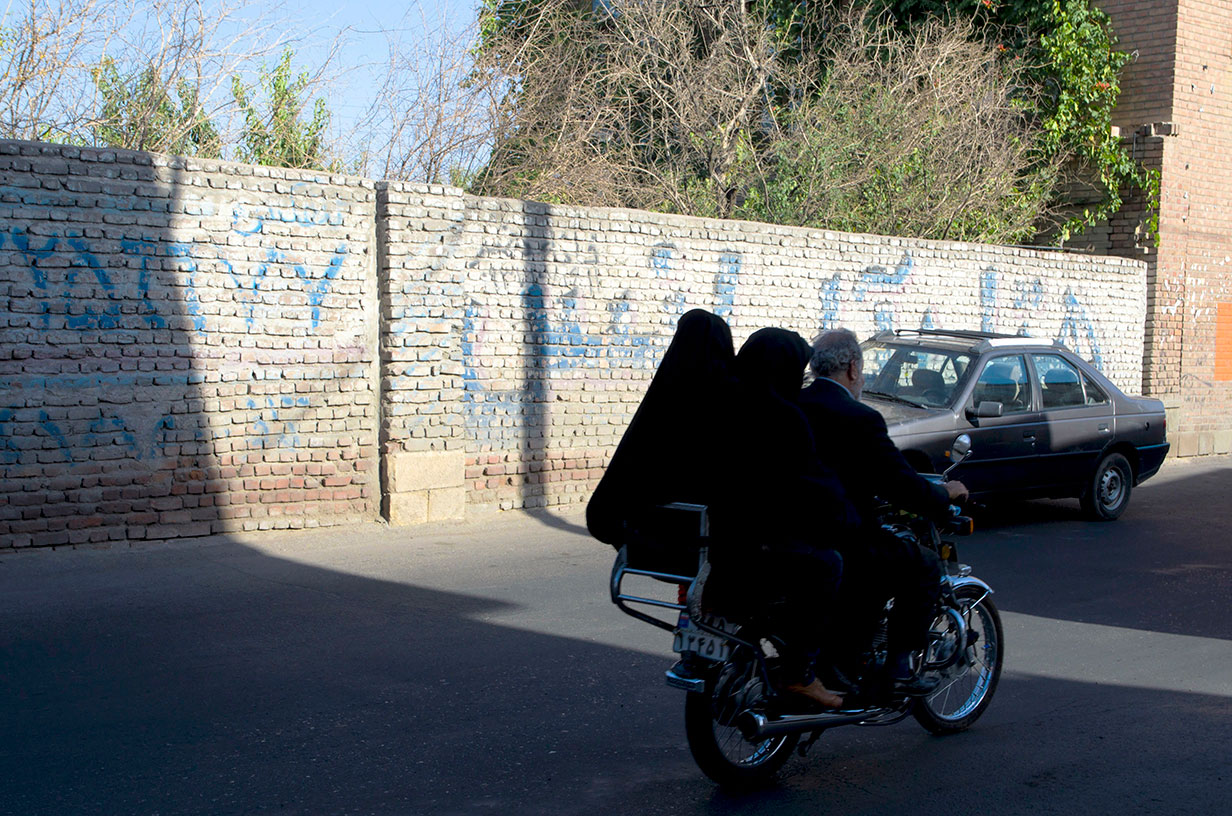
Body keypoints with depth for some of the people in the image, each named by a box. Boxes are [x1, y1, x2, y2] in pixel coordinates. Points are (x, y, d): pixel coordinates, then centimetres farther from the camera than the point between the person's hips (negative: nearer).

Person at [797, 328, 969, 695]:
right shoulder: (860, 419, -17)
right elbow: (904, 489, -15)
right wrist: (945, 493, 5)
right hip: (841, 546, -8)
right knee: (924, 566, 12)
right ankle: (899, 666, 8)